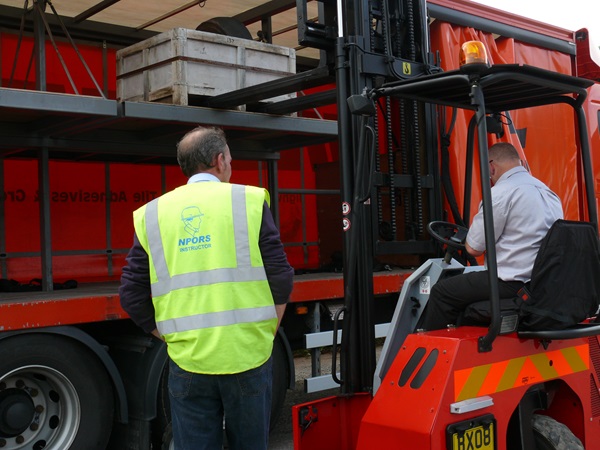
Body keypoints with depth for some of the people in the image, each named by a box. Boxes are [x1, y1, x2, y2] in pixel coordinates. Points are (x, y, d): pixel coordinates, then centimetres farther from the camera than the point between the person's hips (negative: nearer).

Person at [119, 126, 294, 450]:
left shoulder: (152, 214, 5)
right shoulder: (248, 201, -1)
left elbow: (132, 295, 3)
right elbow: (280, 277, -6)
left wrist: (175, 338, 12)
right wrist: (266, 334, 8)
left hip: (187, 362, 2)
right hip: (247, 357, -1)